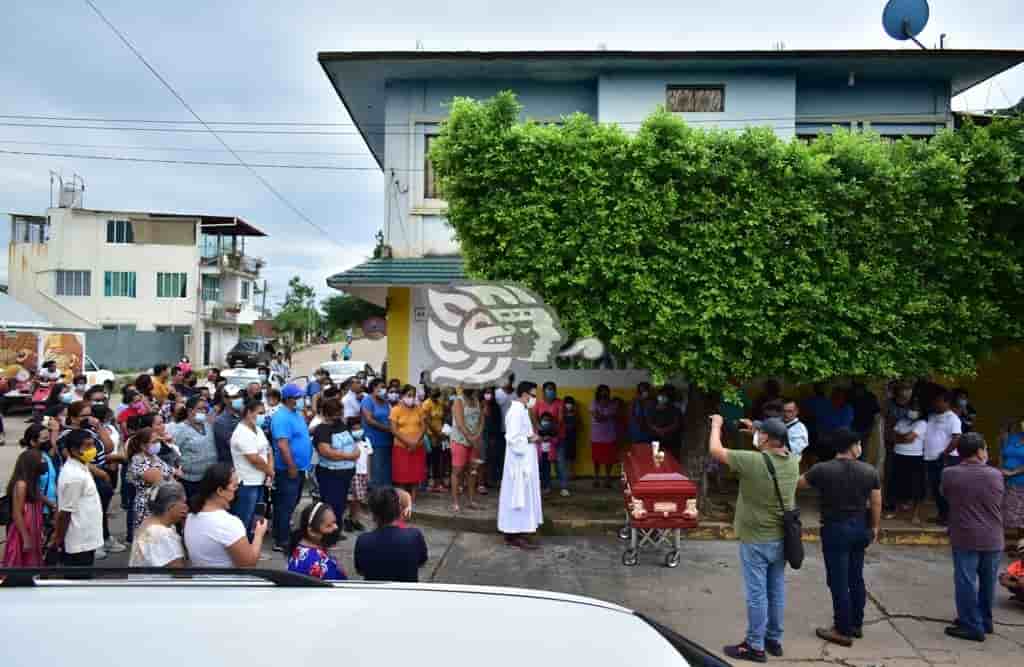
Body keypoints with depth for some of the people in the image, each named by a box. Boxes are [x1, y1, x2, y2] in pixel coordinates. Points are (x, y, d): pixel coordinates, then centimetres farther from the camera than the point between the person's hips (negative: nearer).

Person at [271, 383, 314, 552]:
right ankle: (281, 542, 3)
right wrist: (291, 467, -25)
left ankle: (285, 531, 33)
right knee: (286, 505, -4)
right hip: (288, 469, -10)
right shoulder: (282, 417, -20)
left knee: (292, 503, 20)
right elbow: (282, 445, -26)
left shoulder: (297, 413, 10)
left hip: (300, 467, 10)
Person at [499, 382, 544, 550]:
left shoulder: (521, 410, 14)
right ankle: (517, 535, 0)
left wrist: (531, 437, 4)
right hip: (520, 463, -10)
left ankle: (513, 533, 17)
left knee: (520, 498, 12)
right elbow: (513, 438, -24)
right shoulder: (517, 411, -18)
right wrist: (530, 439, -13)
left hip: (523, 463, 10)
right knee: (520, 497, -5)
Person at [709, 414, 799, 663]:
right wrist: (757, 429, 24)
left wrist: (716, 424, 5)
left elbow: (716, 450, -12)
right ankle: (774, 640, 29)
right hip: (781, 538, 6)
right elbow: (779, 447, 22)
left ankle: (755, 646, 12)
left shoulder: (753, 461, -23)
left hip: (756, 540, -6)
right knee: (777, 591, 17)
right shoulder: (793, 462, -4)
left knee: (757, 594, 3)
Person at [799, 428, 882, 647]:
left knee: (839, 582, 2)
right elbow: (877, 503, 3)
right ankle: (857, 625, 28)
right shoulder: (870, 471, -3)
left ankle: (843, 631, 9)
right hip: (860, 527, 5)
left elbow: (797, 484, 1)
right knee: (856, 579, 17)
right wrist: (875, 527, 17)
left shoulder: (822, 470, -13)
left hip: (835, 529, -5)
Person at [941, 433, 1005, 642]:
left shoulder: (949, 474, -9)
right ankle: (985, 621, 31)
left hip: (965, 538, -3)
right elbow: (999, 502, 12)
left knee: (966, 581, 4)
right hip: (993, 539, 3)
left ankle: (972, 626, 7)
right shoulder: (996, 475, -4)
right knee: (988, 582, 17)